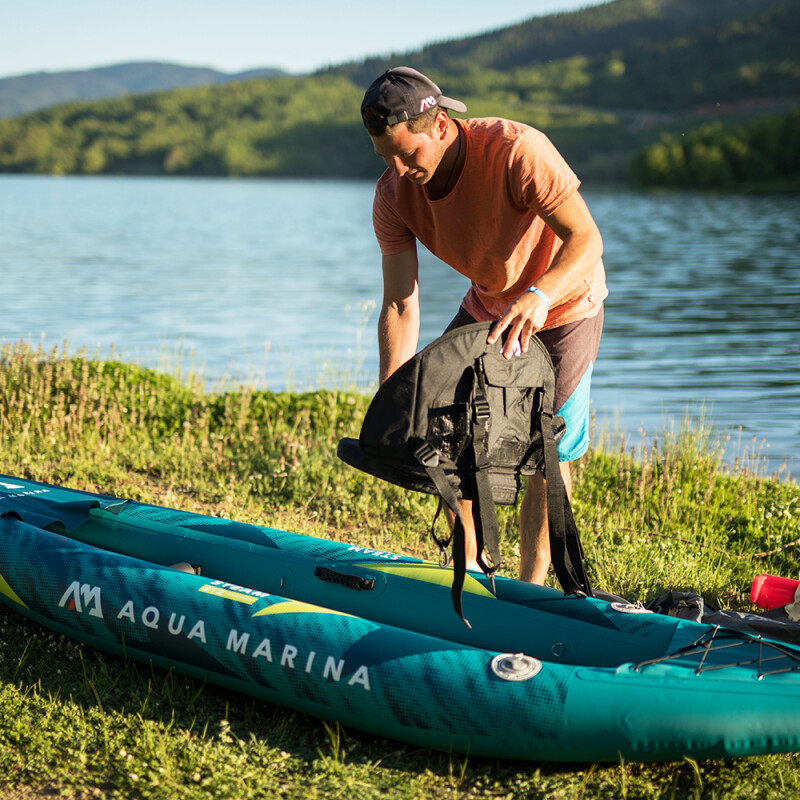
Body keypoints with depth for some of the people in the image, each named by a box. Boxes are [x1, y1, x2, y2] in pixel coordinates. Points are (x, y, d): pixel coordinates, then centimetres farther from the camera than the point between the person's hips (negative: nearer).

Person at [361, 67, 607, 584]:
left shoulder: (516, 150, -35)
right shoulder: (393, 197, -19)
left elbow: (587, 240, -36)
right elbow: (400, 304, -21)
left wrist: (539, 295, -56)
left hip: (563, 302, -5)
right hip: (488, 305, 5)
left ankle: (531, 587, 4)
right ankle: (469, 565, 17)